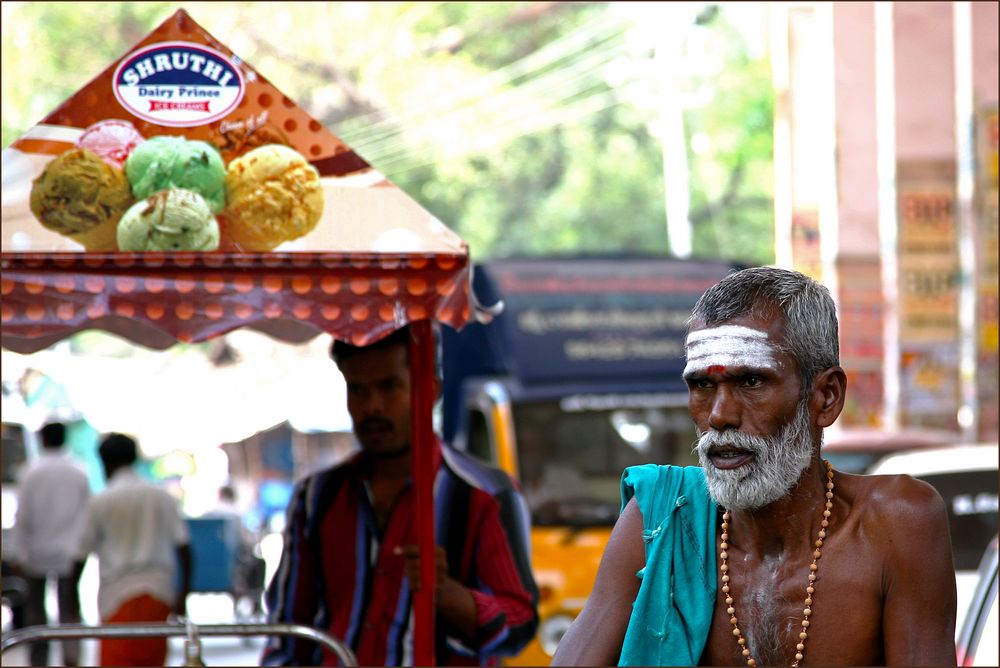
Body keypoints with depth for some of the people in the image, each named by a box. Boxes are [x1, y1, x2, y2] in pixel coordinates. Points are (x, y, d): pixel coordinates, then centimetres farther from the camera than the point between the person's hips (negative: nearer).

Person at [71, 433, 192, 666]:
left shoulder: (100, 502, -1)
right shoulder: (163, 497, 7)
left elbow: (81, 555, 2)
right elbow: (183, 546, 2)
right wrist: (183, 593, 6)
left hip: (119, 594, -3)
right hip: (160, 592, 4)